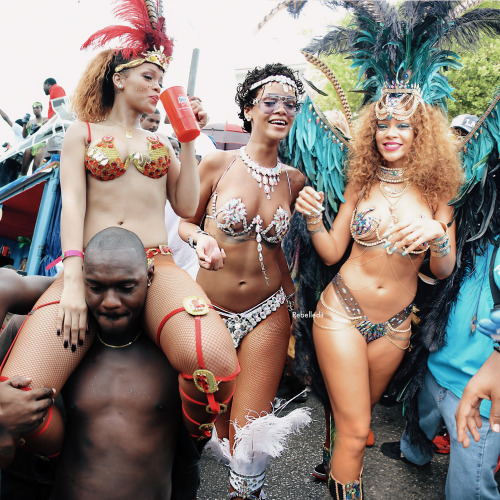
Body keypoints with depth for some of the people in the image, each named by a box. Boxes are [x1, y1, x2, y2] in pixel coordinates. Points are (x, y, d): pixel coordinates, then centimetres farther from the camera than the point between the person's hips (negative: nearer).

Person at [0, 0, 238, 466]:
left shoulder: (160, 141, 23)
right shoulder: (82, 131, 17)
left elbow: (186, 206, 13)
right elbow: (72, 202, 2)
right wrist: (72, 281, -12)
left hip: (156, 266, 2)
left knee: (215, 362, -32)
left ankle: (191, 447, 1)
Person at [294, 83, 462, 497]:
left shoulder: (435, 192, -4)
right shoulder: (361, 184, -3)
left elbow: (443, 272, -4)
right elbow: (331, 253, -1)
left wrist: (438, 234, -24)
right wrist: (313, 218, -19)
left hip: (394, 325, 2)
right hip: (342, 312, -2)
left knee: (354, 417, 23)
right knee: (355, 430, -2)